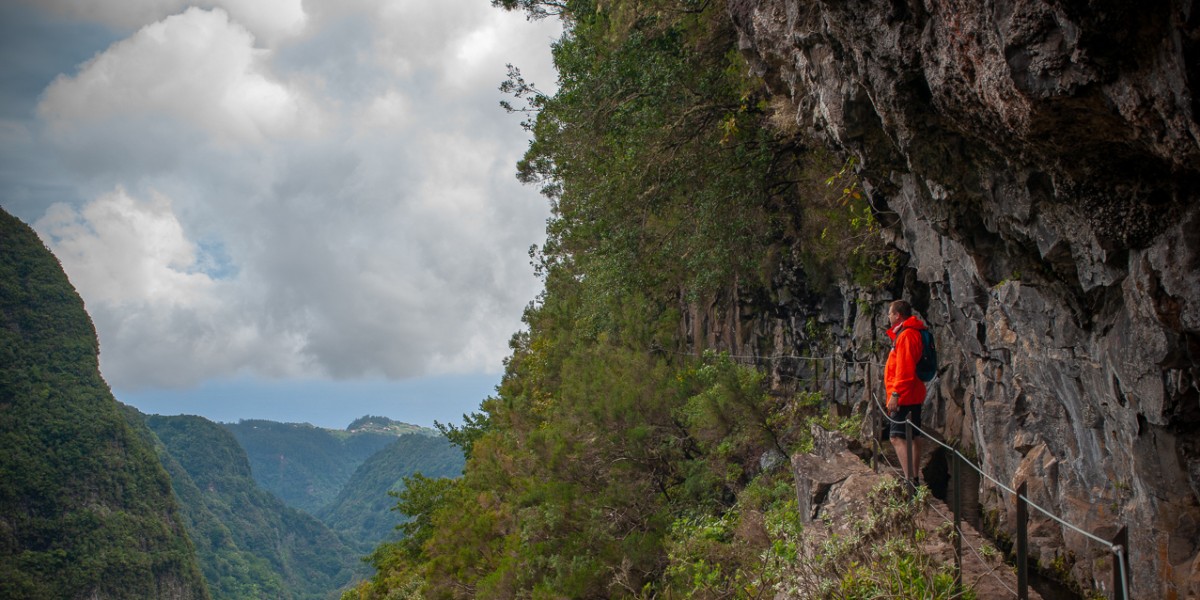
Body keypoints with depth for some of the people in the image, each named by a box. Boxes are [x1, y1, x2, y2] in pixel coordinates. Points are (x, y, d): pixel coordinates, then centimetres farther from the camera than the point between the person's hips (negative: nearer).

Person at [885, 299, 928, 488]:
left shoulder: (906, 335, -16)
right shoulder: (909, 333, 17)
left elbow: (904, 369, -23)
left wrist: (895, 394, -23)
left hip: (904, 396, -11)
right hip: (914, 396, 11)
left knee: (898, 438, -14)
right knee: (913, 437, 14)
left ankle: (909, 480, -20)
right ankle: (915, 479, 21)